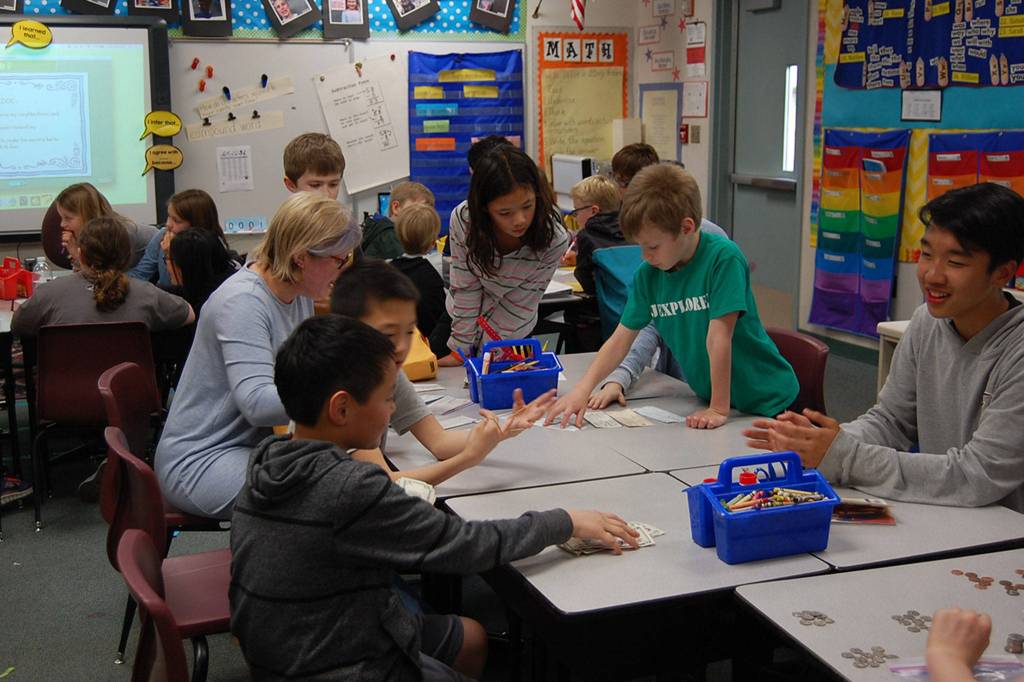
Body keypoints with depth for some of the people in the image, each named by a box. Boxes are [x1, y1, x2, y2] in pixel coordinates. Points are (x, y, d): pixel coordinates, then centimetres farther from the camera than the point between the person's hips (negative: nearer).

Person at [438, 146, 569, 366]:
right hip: (461, 319, 1)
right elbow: (466, 290, -20)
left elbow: (521, 304, -23)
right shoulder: (463, 222, -30)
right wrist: (460, 349, -16)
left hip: (513, 335, -1)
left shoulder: (554, 239, -30)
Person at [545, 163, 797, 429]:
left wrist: (719, 409, -22)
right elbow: (622, 338, 1)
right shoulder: (647, 274, -3)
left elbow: (719, 337, -23)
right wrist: (583, 389, -9)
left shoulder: (723, 258, -21)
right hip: (710, 396, 5)